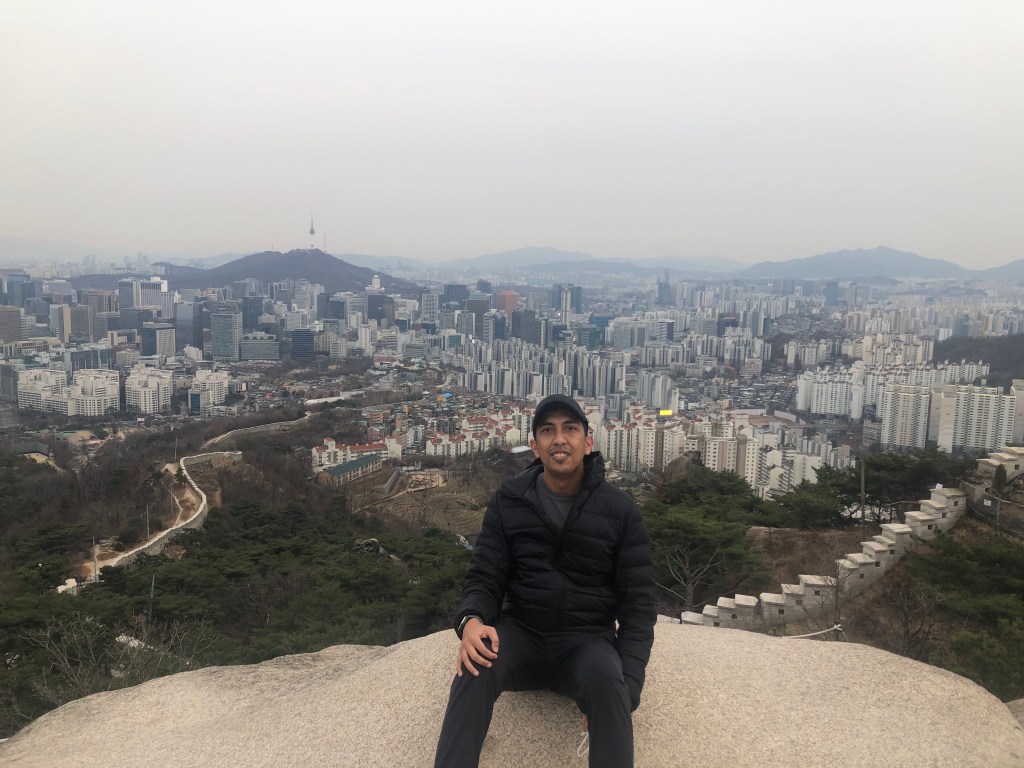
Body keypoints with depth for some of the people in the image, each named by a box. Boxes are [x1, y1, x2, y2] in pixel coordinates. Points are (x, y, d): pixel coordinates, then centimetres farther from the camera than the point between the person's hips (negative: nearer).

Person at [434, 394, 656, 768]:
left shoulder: (620, 511, -3)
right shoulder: (508, 502, 1)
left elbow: (637, 602, -4)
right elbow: (484, 579, 0)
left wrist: (627, 684, -20)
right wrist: (471, 621, -26)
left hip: (587, 640, -1)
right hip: (520, 632, 1)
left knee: (606, 678, -36)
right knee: (475, 668, -32)